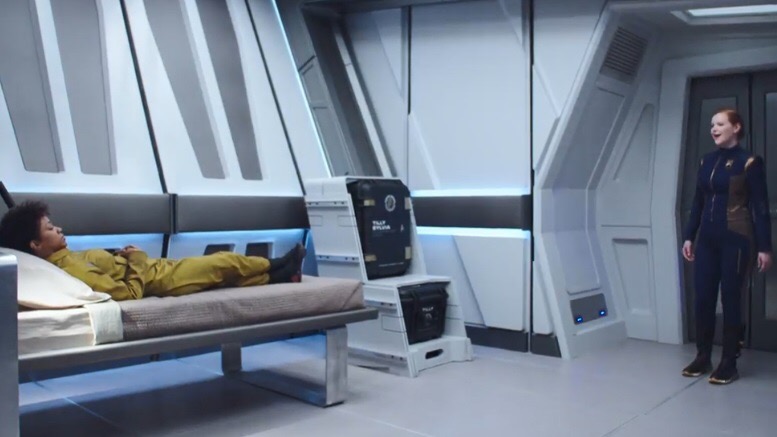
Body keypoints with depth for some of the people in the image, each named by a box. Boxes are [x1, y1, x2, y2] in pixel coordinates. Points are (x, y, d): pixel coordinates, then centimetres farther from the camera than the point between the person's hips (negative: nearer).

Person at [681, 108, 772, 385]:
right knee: (703, 299, 5)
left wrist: (764, 247, -10)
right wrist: (689, 236, 11)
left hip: (736, 240, -5)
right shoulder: (707, 162, 12)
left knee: (730, 300, 0)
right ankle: (703, 358, 17)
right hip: (707, 239, 5)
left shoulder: (749, 163, -5)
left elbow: (760, 207, -6)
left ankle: (729, 364, 10)